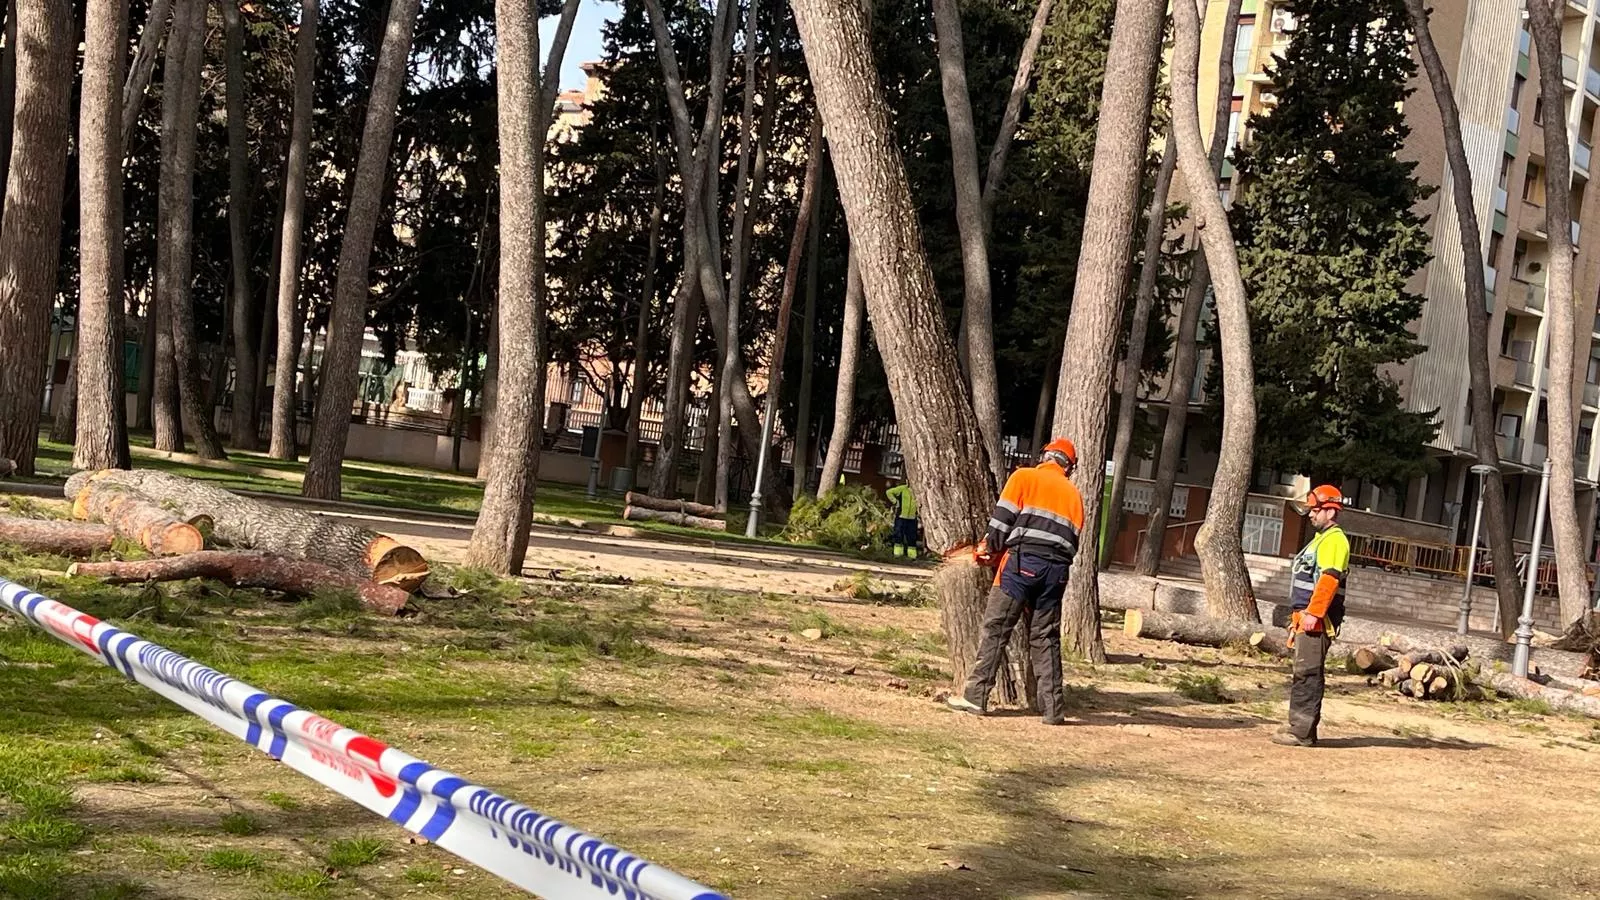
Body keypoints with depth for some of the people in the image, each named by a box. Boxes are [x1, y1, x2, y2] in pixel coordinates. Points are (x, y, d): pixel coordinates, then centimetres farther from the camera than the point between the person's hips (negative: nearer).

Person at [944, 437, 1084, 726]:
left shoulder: (1024, 477, 7)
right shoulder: (1074, 494, 20)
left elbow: (1002, 518, 0)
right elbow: (1073, 540, 15)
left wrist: (991, 549, 14)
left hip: (1023, 560, -4)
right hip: (1057, 569, 4)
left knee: (995, 629, -1)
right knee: (1045, 637, 8)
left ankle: (976, 696, -4)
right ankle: (1053, 708, 6)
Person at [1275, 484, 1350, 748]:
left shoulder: (1334, 540, -10)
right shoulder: (1321, 539, 24)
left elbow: (1329, 579, -21)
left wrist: (1312, 613, -26)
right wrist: (1296, 617, 25)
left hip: (1317, 620, -11)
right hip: (1306, 618, 11)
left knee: (1307, 674, -11)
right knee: (1303, 674, 12)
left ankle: (1302, 732, -11)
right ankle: (1302, 729, 16)